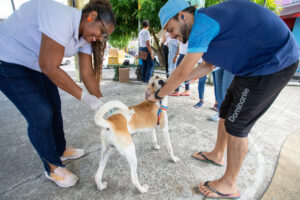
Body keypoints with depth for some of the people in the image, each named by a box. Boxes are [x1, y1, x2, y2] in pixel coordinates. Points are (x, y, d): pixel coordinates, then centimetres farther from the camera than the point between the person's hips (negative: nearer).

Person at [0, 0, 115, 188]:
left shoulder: (86, 35, -5)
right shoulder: (61, 17, -31)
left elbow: (87, 73, -7)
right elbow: (50, 67, -34)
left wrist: (101, 102, -13)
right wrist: (85, 97, -31)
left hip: (39, 65, 8)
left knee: (55, 108, 10)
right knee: (41, 115, -10)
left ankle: (61, 150, 32)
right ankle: (53, 167, 12)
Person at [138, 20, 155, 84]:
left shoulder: (140, 32, 12)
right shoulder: (146, 32, -15)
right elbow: (148, 44, -20)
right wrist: (151, 53, -19)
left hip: (141, 49, 9)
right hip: (147, 50, -9)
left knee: (144, 65, 10)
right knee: (151, 65, -4)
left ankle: (143, 80, 12)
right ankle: (147, 80, -9)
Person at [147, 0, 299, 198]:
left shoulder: (203, 21, -20)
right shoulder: (205, 26, 11)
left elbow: (182, 72, -22)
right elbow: (207, 66, 16)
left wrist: (158, 95, -8)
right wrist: (171, 82, 11)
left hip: (274, 63, -10)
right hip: (253, 65, 10)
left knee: (236, 124, -6)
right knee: (226, 112, 15)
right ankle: (217, 154, 36)